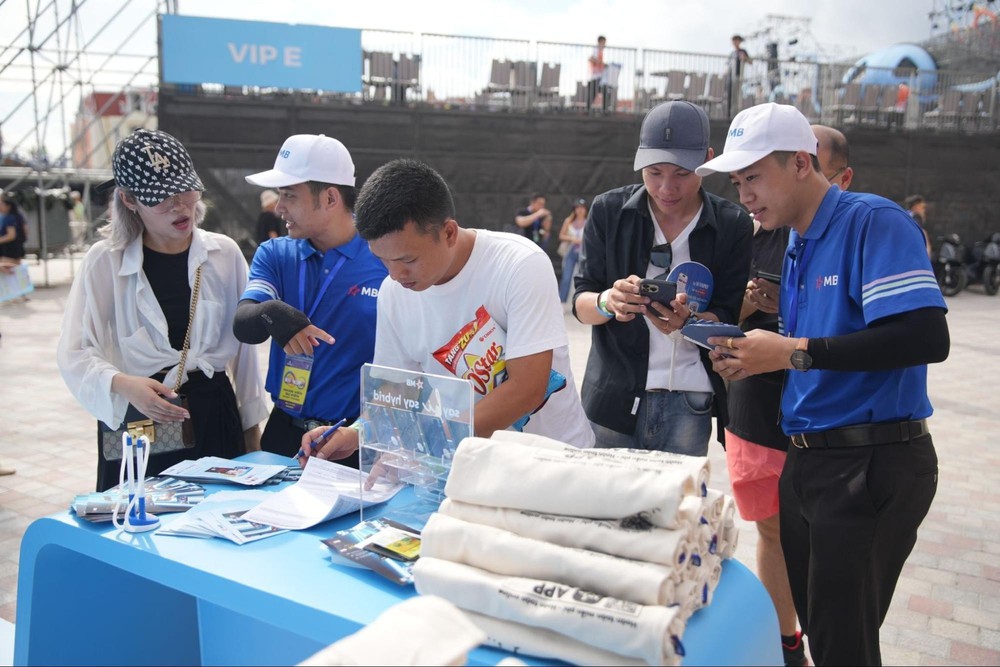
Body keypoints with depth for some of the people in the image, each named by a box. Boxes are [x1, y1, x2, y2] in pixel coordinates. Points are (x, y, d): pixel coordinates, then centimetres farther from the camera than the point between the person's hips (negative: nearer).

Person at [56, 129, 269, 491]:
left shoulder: (225, 253, 1)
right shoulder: (105, 260, -4)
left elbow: (243, 345, 6)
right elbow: (74, 353, -7)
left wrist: (252, 429, 10)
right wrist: (123, 384, -27)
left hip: (215, 419, 2)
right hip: (136, 422, -1)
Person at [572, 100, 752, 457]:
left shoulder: (733, 225, -2)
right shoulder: (609, 210, 0)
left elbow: (728, 321, -2)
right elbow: (580, 303, 0)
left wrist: (686, 320, -24)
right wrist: (608, 302, -23)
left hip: (688, 407, 0)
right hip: (614, 398, 1)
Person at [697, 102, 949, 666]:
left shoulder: (873, 222, -12)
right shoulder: (796, 247, 14)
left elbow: (926, 337, -24)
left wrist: (794, 352, -22)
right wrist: (753, 359, 0)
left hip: (873, 461, -8)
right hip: (807, 459, 8)